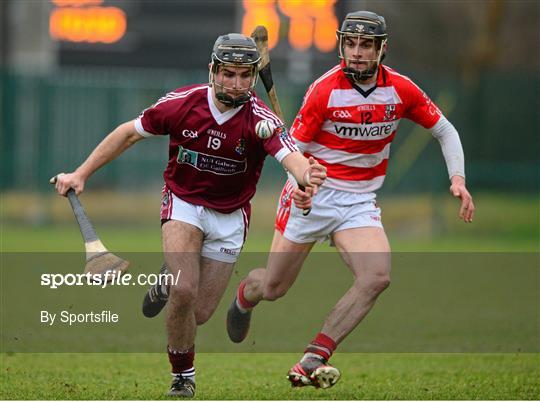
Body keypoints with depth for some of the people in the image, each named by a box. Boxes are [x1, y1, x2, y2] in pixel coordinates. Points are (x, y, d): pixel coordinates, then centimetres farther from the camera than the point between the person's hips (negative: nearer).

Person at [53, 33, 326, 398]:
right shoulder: (182, 104, -17)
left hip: (229, 217, 1)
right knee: (184, 293, -24)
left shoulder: (260, 119, -23)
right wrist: (81, 174, -4)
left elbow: (290, 156, -41)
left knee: (200, 313, 3)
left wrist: (307, 174, -65)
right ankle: (183, 379, -2)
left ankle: (171, 279, 39)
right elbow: (130, 133, -3)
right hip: (183, 203, -1)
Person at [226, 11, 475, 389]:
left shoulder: (401, 89, -5)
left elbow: (445, 130, 7)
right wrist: (298, 181, -30)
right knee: (273, 288, 6)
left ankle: (312, 360, -19)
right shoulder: (324, 90, -14)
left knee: (378, 276, -25)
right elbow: (292, 145, -9)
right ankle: (245, 294, 46)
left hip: (360, 202, 2)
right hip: (312, 195, -2)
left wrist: (458, 179, -8)